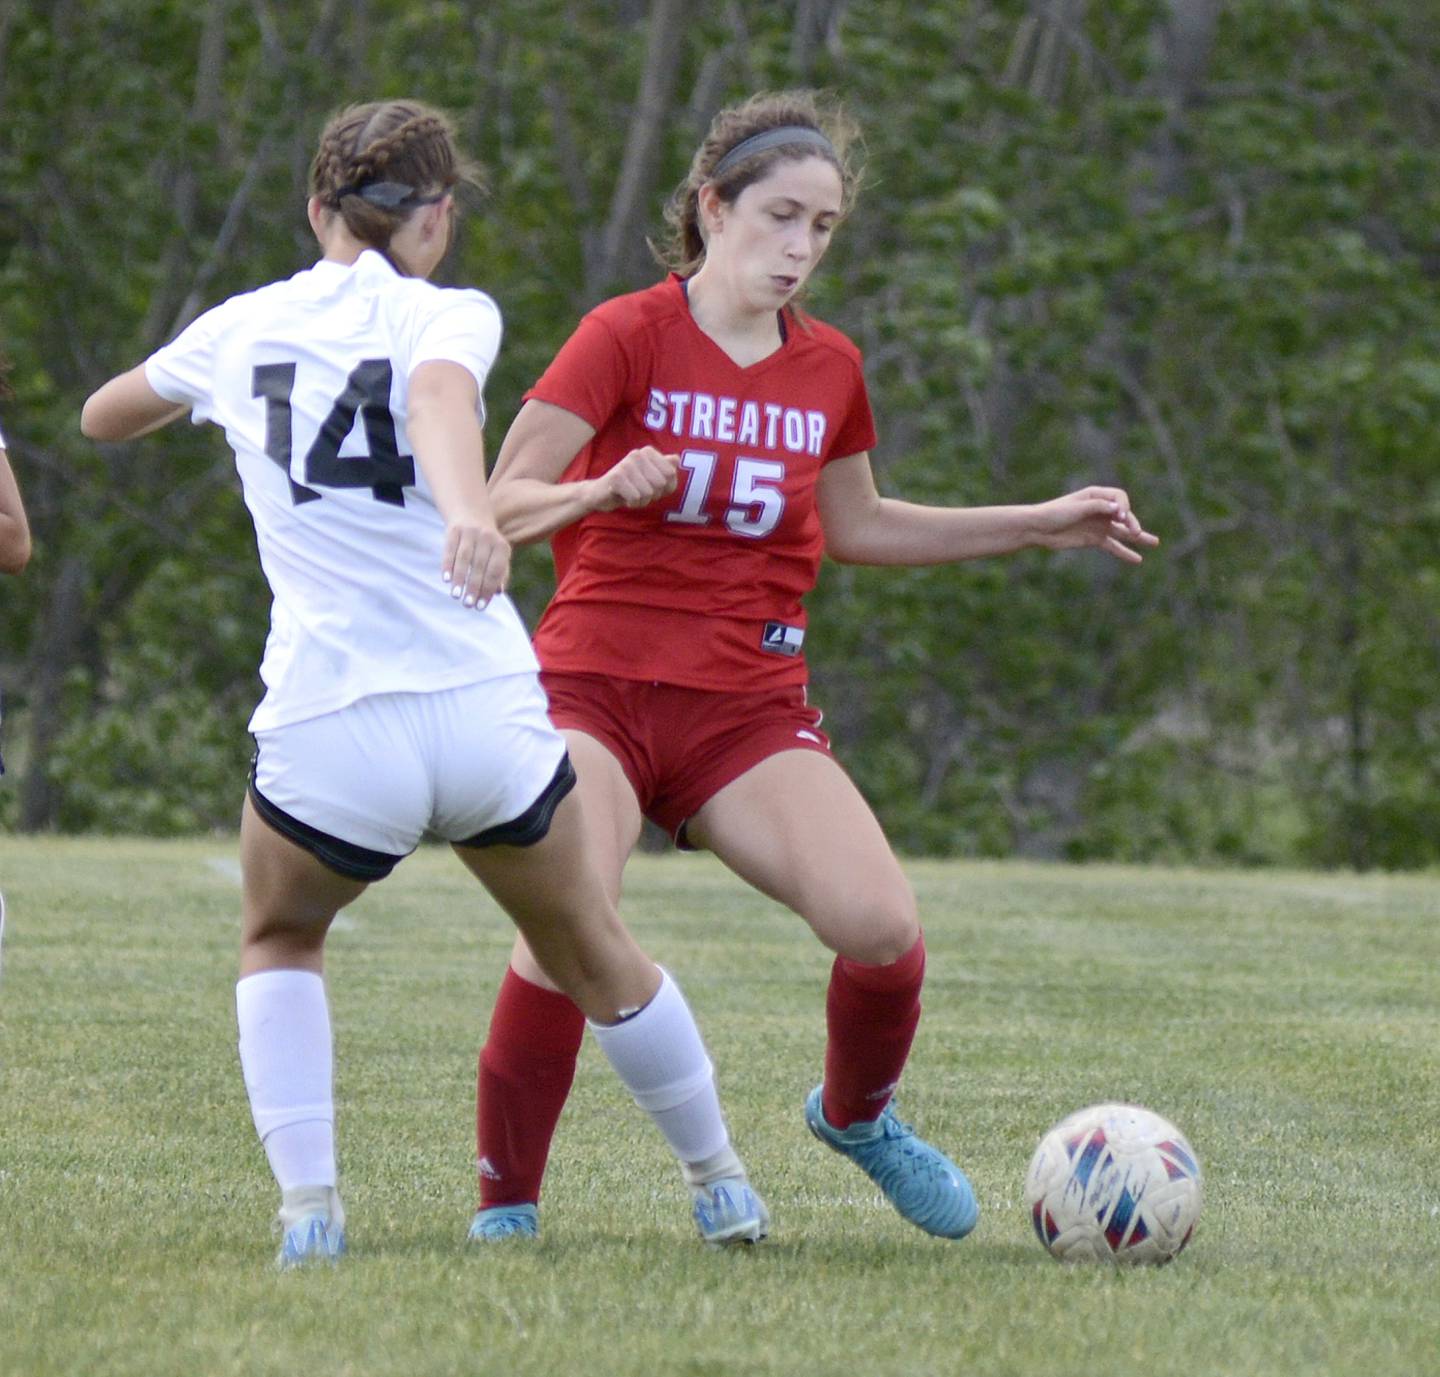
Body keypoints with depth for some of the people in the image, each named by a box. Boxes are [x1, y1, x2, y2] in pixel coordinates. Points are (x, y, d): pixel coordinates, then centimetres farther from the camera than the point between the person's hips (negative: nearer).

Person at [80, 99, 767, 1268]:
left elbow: (101, 417, 30)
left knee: (279, 945, 28)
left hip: (328, 739, 1)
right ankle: (722, 1184, 36)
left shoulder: (241, 328, 11)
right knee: (594, 956, 22)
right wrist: (470, 513, -44)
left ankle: (308, 1210, 9)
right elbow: (439, 394, -25)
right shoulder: (447, 316, 0)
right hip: (488, 715, -1)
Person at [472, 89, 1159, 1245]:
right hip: (597, 686, -4)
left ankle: (857, 1113, 17)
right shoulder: (628, 337, -6)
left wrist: (1043, 527, 23)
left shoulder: (830, 370, 9)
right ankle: (505, 1210, -10)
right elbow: (502, 502, -9)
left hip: (748, 705, 4)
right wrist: (602, 490, -30)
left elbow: (859, 528, 25)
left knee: (883, 927, -16)